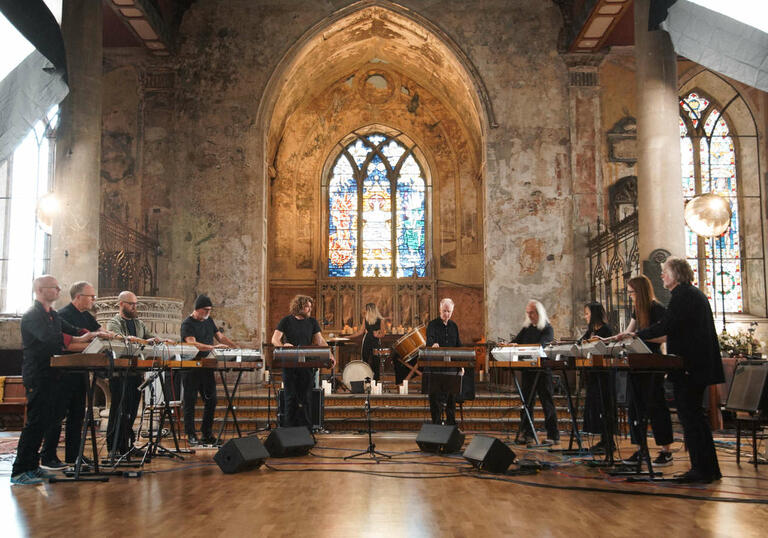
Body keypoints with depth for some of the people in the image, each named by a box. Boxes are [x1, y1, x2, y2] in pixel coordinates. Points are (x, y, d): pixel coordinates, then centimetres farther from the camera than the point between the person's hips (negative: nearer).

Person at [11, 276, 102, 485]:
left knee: (45, 420, 11)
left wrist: (94, 335, -3)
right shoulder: (32, 315, -13)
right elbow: (49, 338, -28)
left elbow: (73, 331, 14)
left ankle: (32, 466, 18)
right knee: (35, 421, -9)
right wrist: (77, 340, -29)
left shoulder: (53, 315, 17)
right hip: (37, 375, -9)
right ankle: (19, 472, -3)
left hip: (49, 375, 9)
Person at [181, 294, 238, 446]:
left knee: (211, 400, 5)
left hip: (207, 367, 6)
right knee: (190, 401, 2)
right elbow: (192, 344, -23)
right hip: (191, 368, -6)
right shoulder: (187, 324, -9)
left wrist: (237, 348, 4)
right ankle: (191, 435, 10)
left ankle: (206, 434, 15)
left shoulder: (209, 321, 13)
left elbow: (221, 337, 17)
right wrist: (213, 347, -31)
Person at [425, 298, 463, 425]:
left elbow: (458, 346, 17)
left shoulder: (454, 326, 13)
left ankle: (451, 422, 17)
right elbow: (429, 338, -22)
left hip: (451, 367, 4)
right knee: (436, 397, -2)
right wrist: (433, 344, -46)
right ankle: (436, 422, 6)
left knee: (451, 396, 8)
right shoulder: (432, 324, -3)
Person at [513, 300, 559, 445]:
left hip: (543, 369, -6)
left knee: (547, 402, -1)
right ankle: (527, 434, 9)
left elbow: (541, 346, -21)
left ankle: (553, 435, 5)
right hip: (527, 369, 6)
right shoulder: (526, 329, 15)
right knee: (526, 401, 4)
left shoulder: (547, 329, -5)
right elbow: (516, 342, 10)